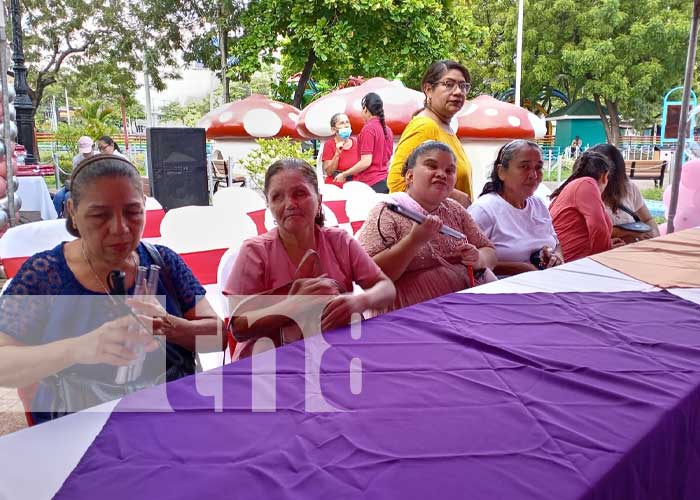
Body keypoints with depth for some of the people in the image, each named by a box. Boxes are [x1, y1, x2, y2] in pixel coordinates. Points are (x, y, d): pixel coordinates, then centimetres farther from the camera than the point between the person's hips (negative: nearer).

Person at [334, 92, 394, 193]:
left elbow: (366, 162, -15)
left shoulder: (368, 128, -10)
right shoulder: (387, 129, 12)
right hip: (385, 182, 8)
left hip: (370, 183, -8)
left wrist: (344, 174, -8)